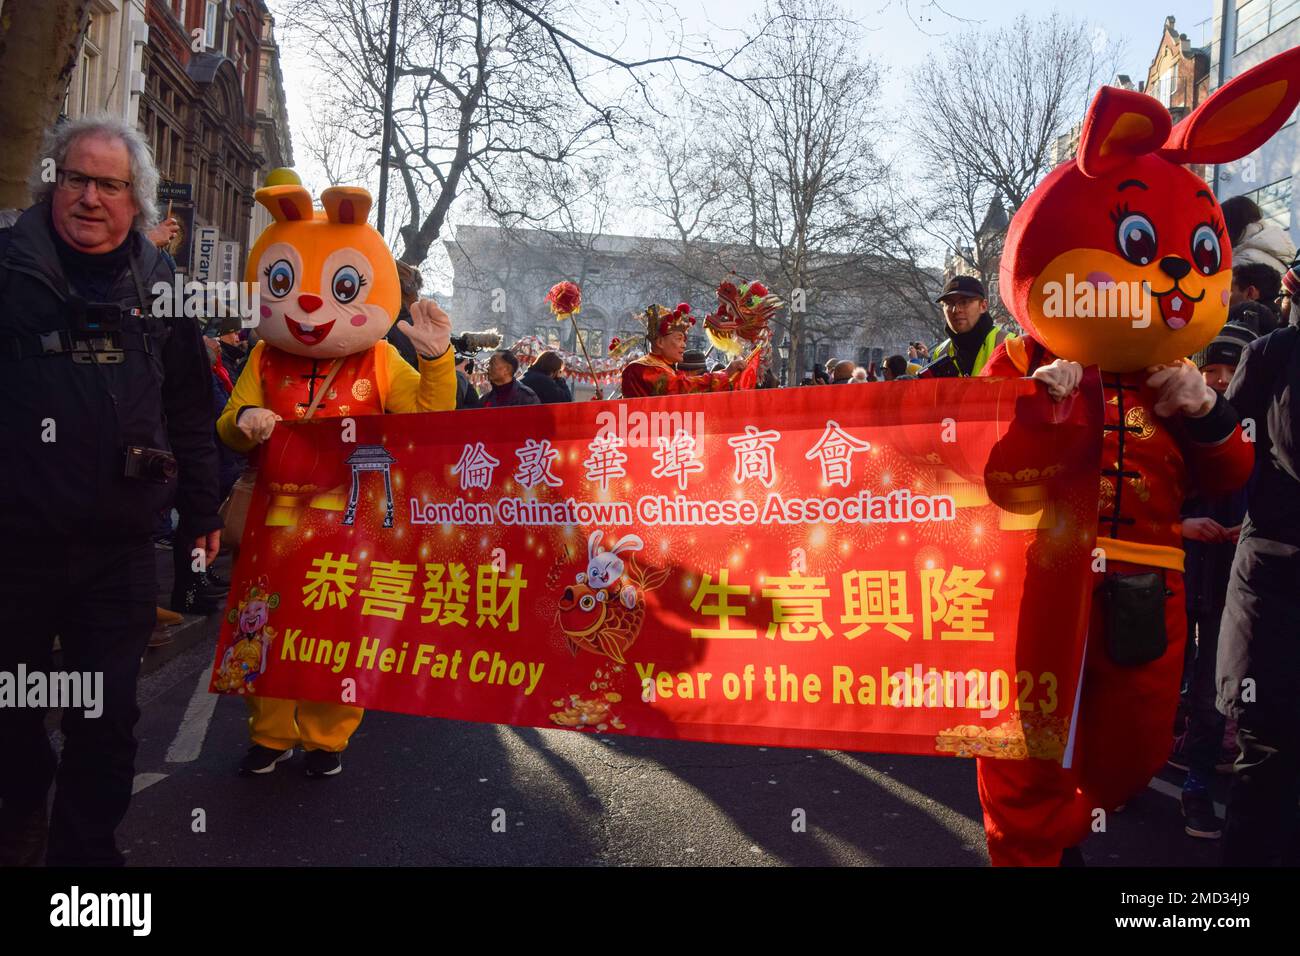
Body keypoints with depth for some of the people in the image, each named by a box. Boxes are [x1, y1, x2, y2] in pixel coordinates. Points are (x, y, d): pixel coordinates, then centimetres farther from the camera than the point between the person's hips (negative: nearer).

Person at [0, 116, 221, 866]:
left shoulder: (159, 285, 7)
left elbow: (189, 407, 11)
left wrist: (201, 506, 10)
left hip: (119, 547, 1)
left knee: (109, 718, 7)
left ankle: (87, 846, 24)